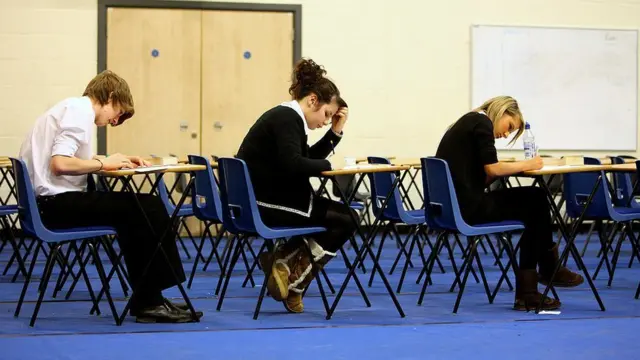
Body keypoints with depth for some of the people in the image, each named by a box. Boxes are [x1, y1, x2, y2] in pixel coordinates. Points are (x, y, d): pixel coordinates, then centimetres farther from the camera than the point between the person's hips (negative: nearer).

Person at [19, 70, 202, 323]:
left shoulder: (72, 107, 18)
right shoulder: (80, 111, -12)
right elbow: (59, 164, -25)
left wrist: (117, 161, 8)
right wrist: (104, 163, -11)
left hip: (50, 203, 11)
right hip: (56, 203, -11)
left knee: (136, 212, 19)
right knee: (149, 208, -11)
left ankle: (146, 299, 18)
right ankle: (149, 301, -1)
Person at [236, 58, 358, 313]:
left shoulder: (287, 117, 15)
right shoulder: (287, 118, -14)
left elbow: (308, 159, 22)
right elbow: (293, 165, -27)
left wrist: (335, 132, 13)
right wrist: (327, 165, -11)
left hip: (265, 200, 10)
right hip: (263, 204, -10)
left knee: (342, 215, 16)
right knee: (345, 219, -4)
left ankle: (283, 261, 12)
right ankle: (291, 280, -1)